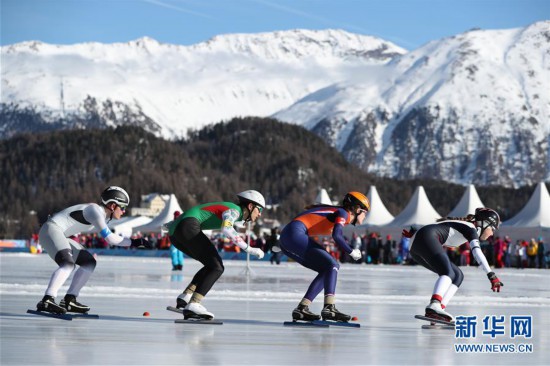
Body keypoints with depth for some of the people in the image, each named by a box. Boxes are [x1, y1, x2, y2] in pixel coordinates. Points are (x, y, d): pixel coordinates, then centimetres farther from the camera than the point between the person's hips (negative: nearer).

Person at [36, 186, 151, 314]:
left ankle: (69, 300, 8)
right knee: (68, 264, -32)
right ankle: (46, 301, -40)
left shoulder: (103, 214, 11)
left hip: (60, 236, 11)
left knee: (89, 263, 11)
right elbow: (109, 238, -23)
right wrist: (133, 242, -18)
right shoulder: (96, 211, -18)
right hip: (50, 230, -11)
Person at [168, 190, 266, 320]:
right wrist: (248, 248, -22)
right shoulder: (234, 210, -3)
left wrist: (173, 224, 41)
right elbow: (226, 228, -25)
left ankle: (184, 298, 9)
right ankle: (193, 306, -22)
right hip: (188, 227, -10)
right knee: (217, 267, -9)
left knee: (212, 265, 17)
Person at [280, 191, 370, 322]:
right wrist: (352, 252, -5)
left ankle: (301, 309, 6)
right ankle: (328, 308, -27)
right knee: (332, 265, -13)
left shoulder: (334, 211, 25)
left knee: (327, 270, 12)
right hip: (295, 234, -9)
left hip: (286, 238, 9)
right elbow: (336, 236, -18)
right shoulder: (343, 213, -1)